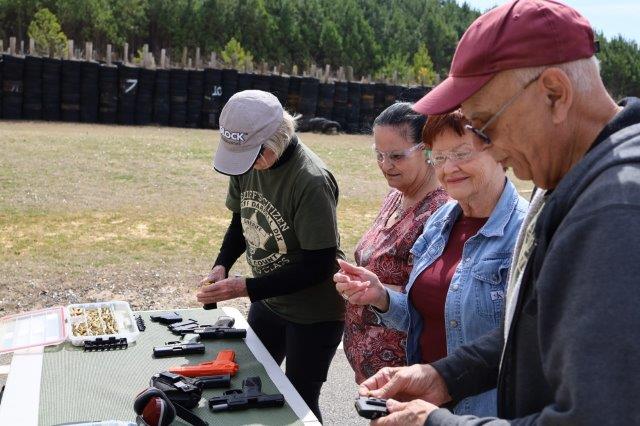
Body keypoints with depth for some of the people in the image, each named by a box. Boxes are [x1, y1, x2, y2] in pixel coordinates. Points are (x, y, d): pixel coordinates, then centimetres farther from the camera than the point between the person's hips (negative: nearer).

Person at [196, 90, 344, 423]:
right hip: (268, 301, 7)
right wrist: (221, 266, -10)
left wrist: (246, 288, -25)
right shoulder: (247, 160, -8)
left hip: (314, 313, -6)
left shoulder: (312, 181, -29)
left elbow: (318, 266, -25)